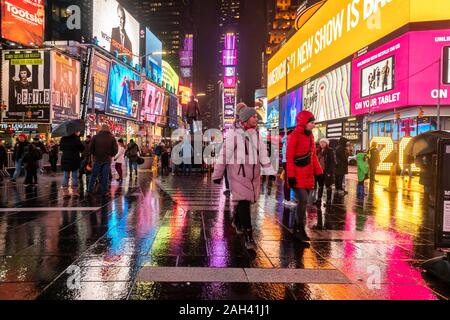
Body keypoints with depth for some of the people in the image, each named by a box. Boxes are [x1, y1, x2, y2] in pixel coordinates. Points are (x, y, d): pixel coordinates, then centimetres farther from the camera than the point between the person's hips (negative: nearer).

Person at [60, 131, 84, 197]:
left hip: (65, 160, 4)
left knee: (66, 176, 10)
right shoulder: (76, 139, -14)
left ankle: (65, 192, 10)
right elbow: (82, 148, -9)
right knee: (74, 176, 4)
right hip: (74, 160, -4)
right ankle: (74, 191, 6)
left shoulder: (63, 139, 2)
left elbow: (61, 148, 14)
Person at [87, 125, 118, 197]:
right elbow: (115, 149, -3)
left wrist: (94, 154, 14)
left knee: (93, 175, 11)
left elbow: (90, 148, -2)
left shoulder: (96, 137, -1)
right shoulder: (112, 138, -1)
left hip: (97, 159, 0)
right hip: (107, 160, 0)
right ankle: (104, 192, 4)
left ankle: (90, 190, 14)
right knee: (105, 176, 3)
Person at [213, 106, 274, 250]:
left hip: (254, 172, 6)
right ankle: (248, 236, -8)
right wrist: (217, 174, -7)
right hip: (238, 170, -5)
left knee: (246, 199, 12)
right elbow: (224, 154, -8)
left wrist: (270, 172, 4)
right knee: (243, 200, -12)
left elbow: (263, 154, 11)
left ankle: (237, 219, 43)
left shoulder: (256, 134, 10)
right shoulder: (233, 133, -7)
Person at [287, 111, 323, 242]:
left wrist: (319, 172, 11)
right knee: (303, 200, -12)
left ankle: (297, 229, 20)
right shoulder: (294, 136, -11)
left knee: (303, 202, 9)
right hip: (298, 175, -7)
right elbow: (289, 157, -14)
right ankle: (300, 230, 1)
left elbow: (313, 156, 16)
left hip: (308, 174, 8)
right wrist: (291, 176, -18)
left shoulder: (310, 136, 12)